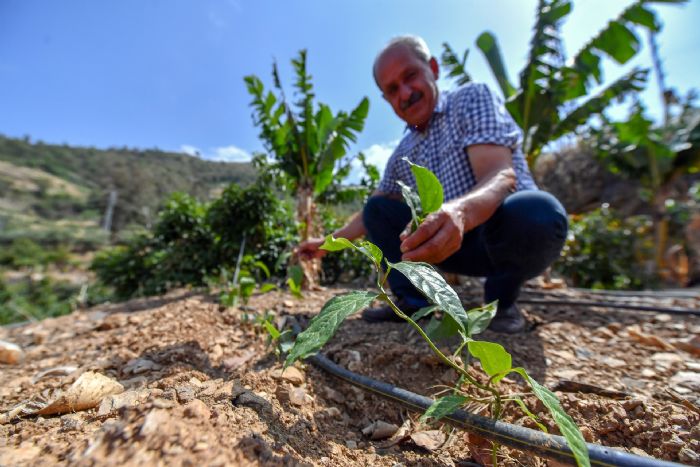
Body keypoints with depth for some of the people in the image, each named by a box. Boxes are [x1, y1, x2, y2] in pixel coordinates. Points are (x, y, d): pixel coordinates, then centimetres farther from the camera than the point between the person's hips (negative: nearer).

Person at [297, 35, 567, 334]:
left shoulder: (472, 98, -8)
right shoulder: (403, 154, 7)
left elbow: (502, 175, -25)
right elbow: (372, 216, 15)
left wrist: (460, 211, -47)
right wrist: (328, 242, 11)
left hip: (514, 232, -4)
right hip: (454, 241, 5)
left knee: (535, 210, -38)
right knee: (376, 208, -2)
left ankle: (501, 301, -8)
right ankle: (413, 301, -5)